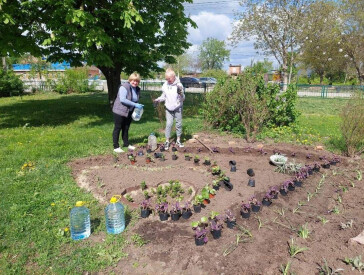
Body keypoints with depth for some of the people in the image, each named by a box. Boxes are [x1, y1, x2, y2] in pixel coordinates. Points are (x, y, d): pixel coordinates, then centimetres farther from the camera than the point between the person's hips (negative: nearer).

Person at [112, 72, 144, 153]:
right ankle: (116, 147, 8)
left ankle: (126, 144, 29)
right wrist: (135, 105, -28)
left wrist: (138, 105, 0)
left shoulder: (137, 89, 6)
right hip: (119, 111, -7)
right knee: (117, 128, 1)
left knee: (126, 129, 16)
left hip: (129, 112, 7)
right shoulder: (124, 87, -17)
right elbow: (122, 100, -27)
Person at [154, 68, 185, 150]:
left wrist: (180, 93, -30)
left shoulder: (179, 85, -12)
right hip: (169, 108, 1)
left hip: (178, 108, -1)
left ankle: (178, 140, 22)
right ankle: (167, 141, 9)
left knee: (179, 124, 7)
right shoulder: (165, 85, -4)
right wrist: (158, 99, -9)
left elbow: (183, 98, -10)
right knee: (168, 124, -1)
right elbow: (164, 96, 8)